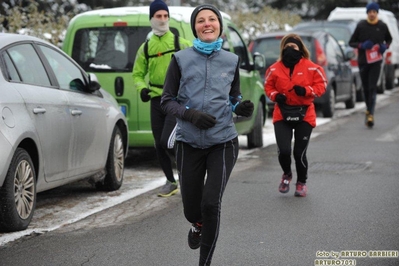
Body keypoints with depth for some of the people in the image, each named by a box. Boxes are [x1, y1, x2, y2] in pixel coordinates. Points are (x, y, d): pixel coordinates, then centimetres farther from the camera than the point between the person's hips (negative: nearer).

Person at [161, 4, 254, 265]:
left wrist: (241, 107, -8)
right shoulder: (181, 59, 0)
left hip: (223, 142, 0)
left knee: (211, 204, -13)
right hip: (189, 143, 0)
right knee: (191, 209, 9)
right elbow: (167, 100, 1)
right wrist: (190, 114, -16)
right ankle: (198, 225, 48)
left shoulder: (231, 60, 5)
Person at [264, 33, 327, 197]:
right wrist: (275, 96, -9)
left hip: (304, 115, -1)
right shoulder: (275, 69, 0)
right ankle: (287, 174, 22)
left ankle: (302, 182, 29)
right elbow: (268, 86, 11)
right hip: (282, 115, 1)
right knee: (283, 150, -12)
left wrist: (306, 90, -18)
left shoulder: (311, 68, -5)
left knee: (300, 153, 3)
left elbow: (321, 84, -1)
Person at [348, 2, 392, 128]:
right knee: (366, 88, 10)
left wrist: (385, 46, -4)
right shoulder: (361, 26, -1)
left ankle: (370, 114, -16)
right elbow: (351, 42, 4)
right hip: (363, 61, 1)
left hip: (376, 61, -1)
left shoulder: (382, 26, 1)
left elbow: (389, 39, 18)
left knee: (372, 87, -12)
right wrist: (362, 45, -15)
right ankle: (369, 110, 28)